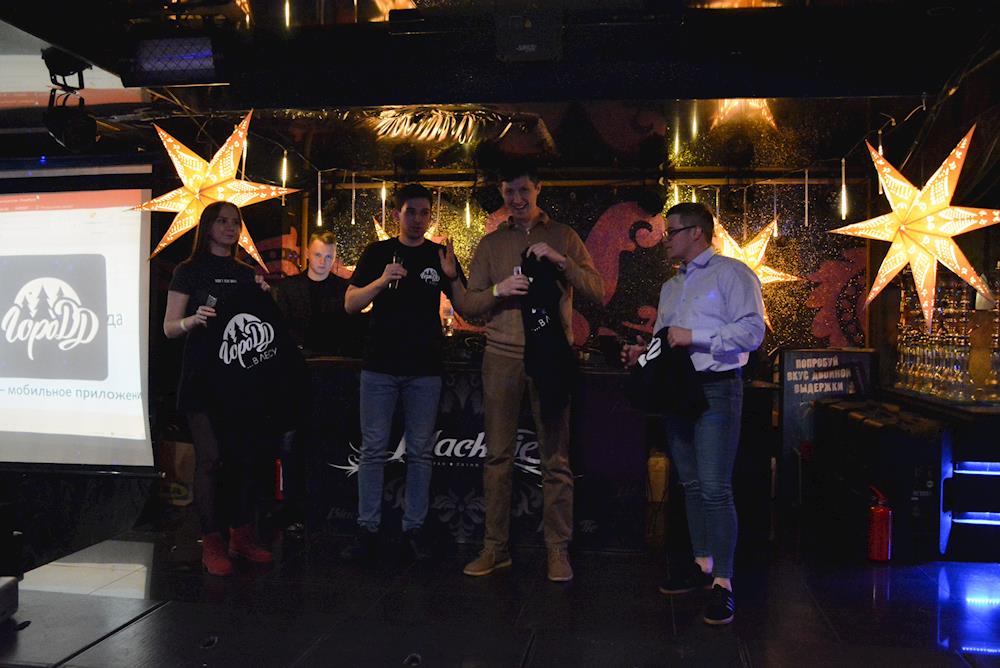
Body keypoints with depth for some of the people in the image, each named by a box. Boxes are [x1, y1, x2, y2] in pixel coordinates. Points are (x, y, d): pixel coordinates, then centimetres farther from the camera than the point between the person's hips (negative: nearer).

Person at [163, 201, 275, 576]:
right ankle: (212, 544, 0)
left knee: (246, 455, 2)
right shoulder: (190, 271, 4)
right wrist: (194, 319, -21)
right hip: (202, 376, -4)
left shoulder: (246, 274, 17)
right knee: (210, 458, -8)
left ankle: (242, 536, 13)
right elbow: (170, 327, -1)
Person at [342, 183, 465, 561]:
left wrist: (452, 277, -13)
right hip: (380, 367, 0)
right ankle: (368, 529, 9)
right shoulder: (377, 254, 7)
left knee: (420, 452, 5)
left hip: (425, 369, 1)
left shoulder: (440, 256, 8)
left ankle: (415, 527, 14)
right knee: (373, 450, 1)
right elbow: (350, 304, 1)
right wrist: (383, 280, -15)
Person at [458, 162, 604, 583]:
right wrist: (498, 290, -11)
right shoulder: (491, 243, 13)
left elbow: (597, 292, 2)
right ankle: (496, 547, 11)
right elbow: (466, 303, 9)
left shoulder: (563, 236, 10)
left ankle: (558, 550, 8)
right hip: (502, 357, 2)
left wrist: (561, 261, -12)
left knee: (556, 458, 0)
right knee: (498, 455, 2)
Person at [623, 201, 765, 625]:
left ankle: (723, 582, -5)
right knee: (691, 485, 13)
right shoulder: (670, 287, 23)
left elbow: (752, 331, -13)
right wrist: (642, 353, 4)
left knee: (715, 488, -11)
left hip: (715, 388, -8)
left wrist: (694, 336, -17)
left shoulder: (731, 273, -3)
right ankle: (702, 563, 24)